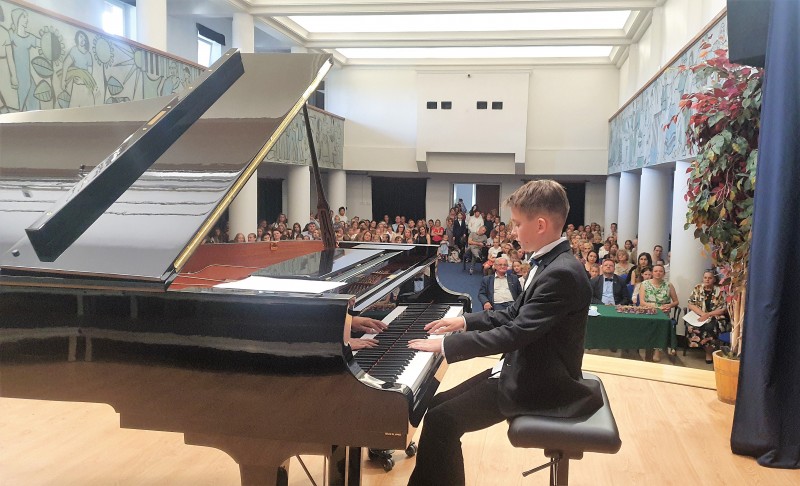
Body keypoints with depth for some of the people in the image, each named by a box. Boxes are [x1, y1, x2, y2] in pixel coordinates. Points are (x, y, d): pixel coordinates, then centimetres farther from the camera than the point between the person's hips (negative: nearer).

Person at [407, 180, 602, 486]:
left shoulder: (562, 273, -24)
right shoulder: (549, 263, 8)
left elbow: (515, 334, -28)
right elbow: (515, 315, 18)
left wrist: (446, 344, -23)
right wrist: (464, 322, 11)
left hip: (538, 384, -10)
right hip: (526, 369, 10)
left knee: (442, 422, -18)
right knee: (439, 405, 6)